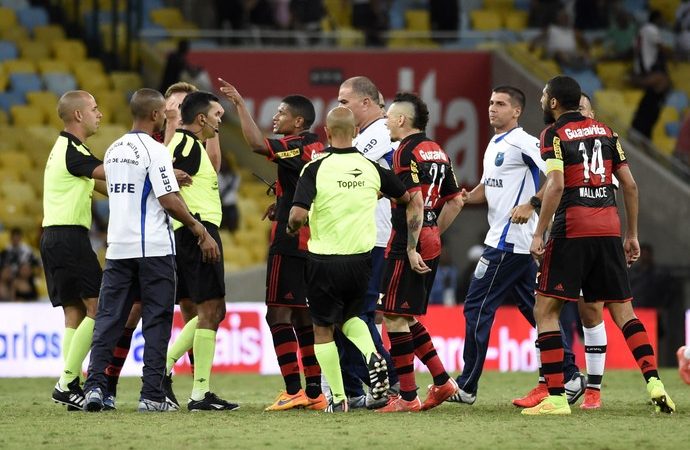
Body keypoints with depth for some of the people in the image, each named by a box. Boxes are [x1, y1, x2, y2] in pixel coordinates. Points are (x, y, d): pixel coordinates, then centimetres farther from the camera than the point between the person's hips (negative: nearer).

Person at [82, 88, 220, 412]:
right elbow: (170, 201, -15)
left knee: (109, 318, 6)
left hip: (117, 248, 6)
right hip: (154, 248, -6)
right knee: (156, 321, 1)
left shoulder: (113, 151, 11)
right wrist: (199, 229, -5)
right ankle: (152, 395, -1)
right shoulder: (154, 151, -10)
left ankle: (95, 385, -4)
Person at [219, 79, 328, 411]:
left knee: (278, 314, -7)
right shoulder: (318, 150, 14)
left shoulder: (295, 147, -12)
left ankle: (294, 391, -12)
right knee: (302, 316, 12)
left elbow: (257, 144, -27)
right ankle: (314, 392, 12)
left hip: (289, 243, -9)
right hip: (312, 243, 9)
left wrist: (240, 104, -21)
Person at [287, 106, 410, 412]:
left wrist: (292, 227, 2)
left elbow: (298, 215, -21)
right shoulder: (372, 168, 0)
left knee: (323, 328, 11)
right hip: (361, 258, 3)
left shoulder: (316, 168, -12)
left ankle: (338, 397, 7)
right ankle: (372, 357, -5)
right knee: (350, 317, 24)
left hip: (324, 259, -3)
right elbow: (404, 197, 16)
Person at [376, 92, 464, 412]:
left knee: (394, 316, -3)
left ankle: (407, 397, -3)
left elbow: (415, 202, -20)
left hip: (408, 245, -9)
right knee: (407, 316, 17)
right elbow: (455, 202, 17)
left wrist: (411, 248, -20)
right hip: (431, 244, 9)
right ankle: (442, 382, 14)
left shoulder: (407, 151, -12)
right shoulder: (437, 152, 15)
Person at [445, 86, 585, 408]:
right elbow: (488, 188, 26)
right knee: (534, 308, 11)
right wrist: (467, 197, 7)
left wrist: (531, 205, -23)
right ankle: (569, 376, 12)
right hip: (516, 243, 10)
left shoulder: (522, 142, -12)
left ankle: (466, 387, 0)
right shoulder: (494, 145, 18)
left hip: (509, 242, -10)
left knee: (477, 308, -5)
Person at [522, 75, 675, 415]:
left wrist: (538, 234, -12)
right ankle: (654, 382, -5)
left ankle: (556, 397, -7)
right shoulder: (604, 131, 14)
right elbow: (629, 185, 13)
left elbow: (556, 186, -15)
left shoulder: (554, 134, -3)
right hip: (609, 229, 6)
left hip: (572, 230, -6)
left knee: (545, 310, 1)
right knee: (622, 309, 12)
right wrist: (632, 234, 19)